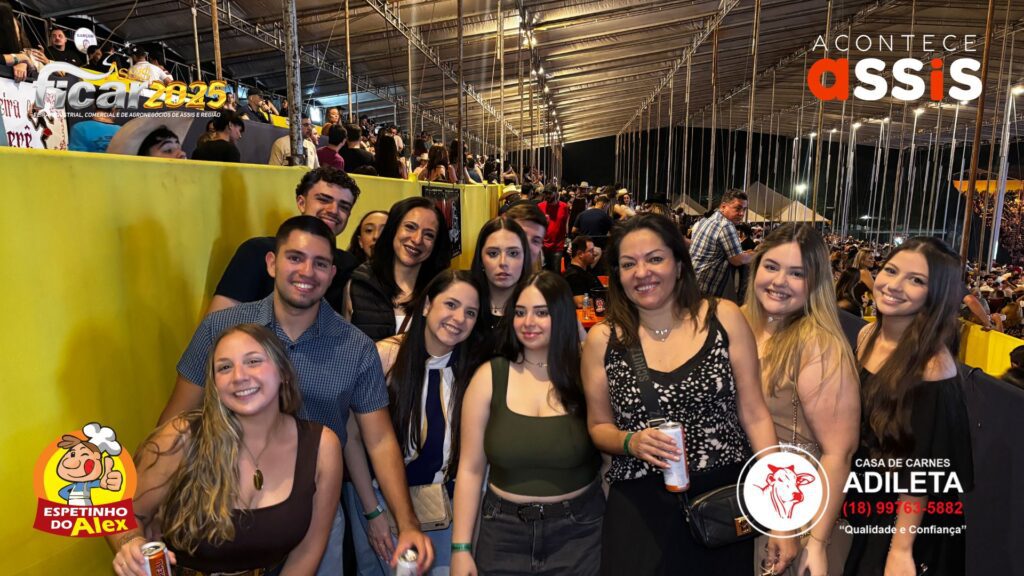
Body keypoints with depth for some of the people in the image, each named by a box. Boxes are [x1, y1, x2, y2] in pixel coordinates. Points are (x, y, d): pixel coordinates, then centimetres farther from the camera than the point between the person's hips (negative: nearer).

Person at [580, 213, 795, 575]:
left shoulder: (724, 318, -5)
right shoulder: (602, 340, -4)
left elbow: (754, 415, -2)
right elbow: (599, 428, 6)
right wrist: (631, 442, -16)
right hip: (641, 510, 0)